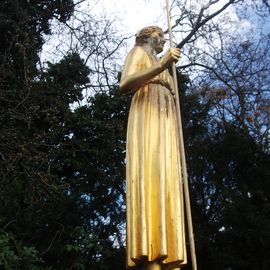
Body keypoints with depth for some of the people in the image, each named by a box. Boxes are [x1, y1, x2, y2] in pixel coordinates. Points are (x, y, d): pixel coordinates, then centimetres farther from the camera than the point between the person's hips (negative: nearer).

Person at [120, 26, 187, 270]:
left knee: (167, 186, -10)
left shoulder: (161, 65, 37)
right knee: (150, 182, -25)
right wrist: (161, 65, -17)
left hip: (165, 124, 8)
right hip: (146, 118, -8)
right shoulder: (138, 52, 15)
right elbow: (125, 85, -6)